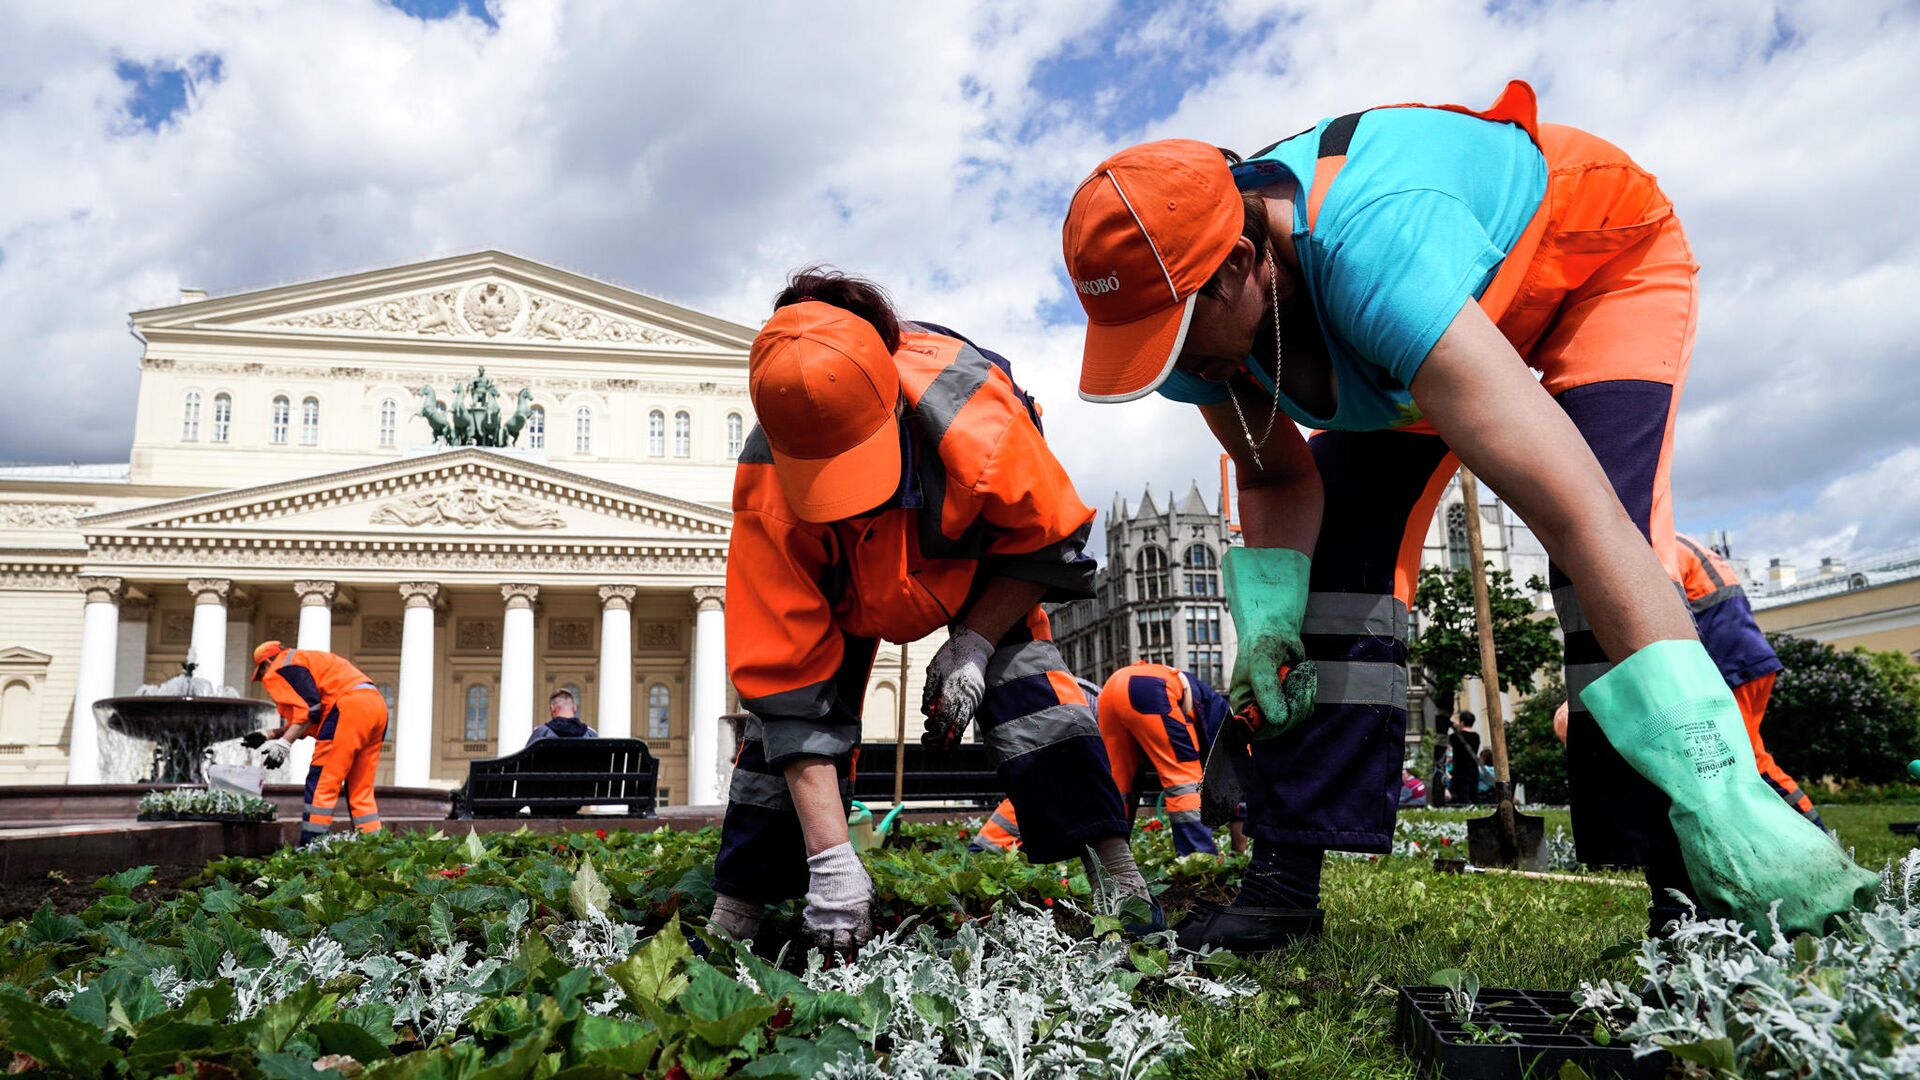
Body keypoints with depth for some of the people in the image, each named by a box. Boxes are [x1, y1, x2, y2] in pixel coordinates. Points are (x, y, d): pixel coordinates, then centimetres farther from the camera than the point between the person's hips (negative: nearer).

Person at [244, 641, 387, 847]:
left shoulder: (281, 667, 6)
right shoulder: (305, 660, 34)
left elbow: (310, 709, -10)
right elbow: (305, 719, 30)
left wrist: (284, 743, -12)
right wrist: (271, 735, 31)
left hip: (349, 706, -9)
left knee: (321, 783, -6)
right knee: (361, 789, 10)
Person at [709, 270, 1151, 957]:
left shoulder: (976, 412, -44)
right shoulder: (766, 492, -38)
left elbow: (1049, 541, -20)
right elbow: (791, 685, -33)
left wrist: (974, 642, -31)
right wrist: (829, 857, -36)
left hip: (972, 552, 0)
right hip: (844, 581, 1)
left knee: (1025, 674, -20)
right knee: (784, 696, -13)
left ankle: (1120, 883, -12)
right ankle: (733, 916, 2)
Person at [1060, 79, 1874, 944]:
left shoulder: (1368, 249, -48)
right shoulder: (1197, 303, -24)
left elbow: (1582, 521, -52)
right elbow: (1277, 478, -6)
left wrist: (1721, 796, -52)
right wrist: (1266, 624, -24)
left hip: (1601, 258, -5)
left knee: (1614, 518, -30)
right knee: (1344, 545, -10)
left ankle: (1690, 882, -20)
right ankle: (1287, 876, -5)